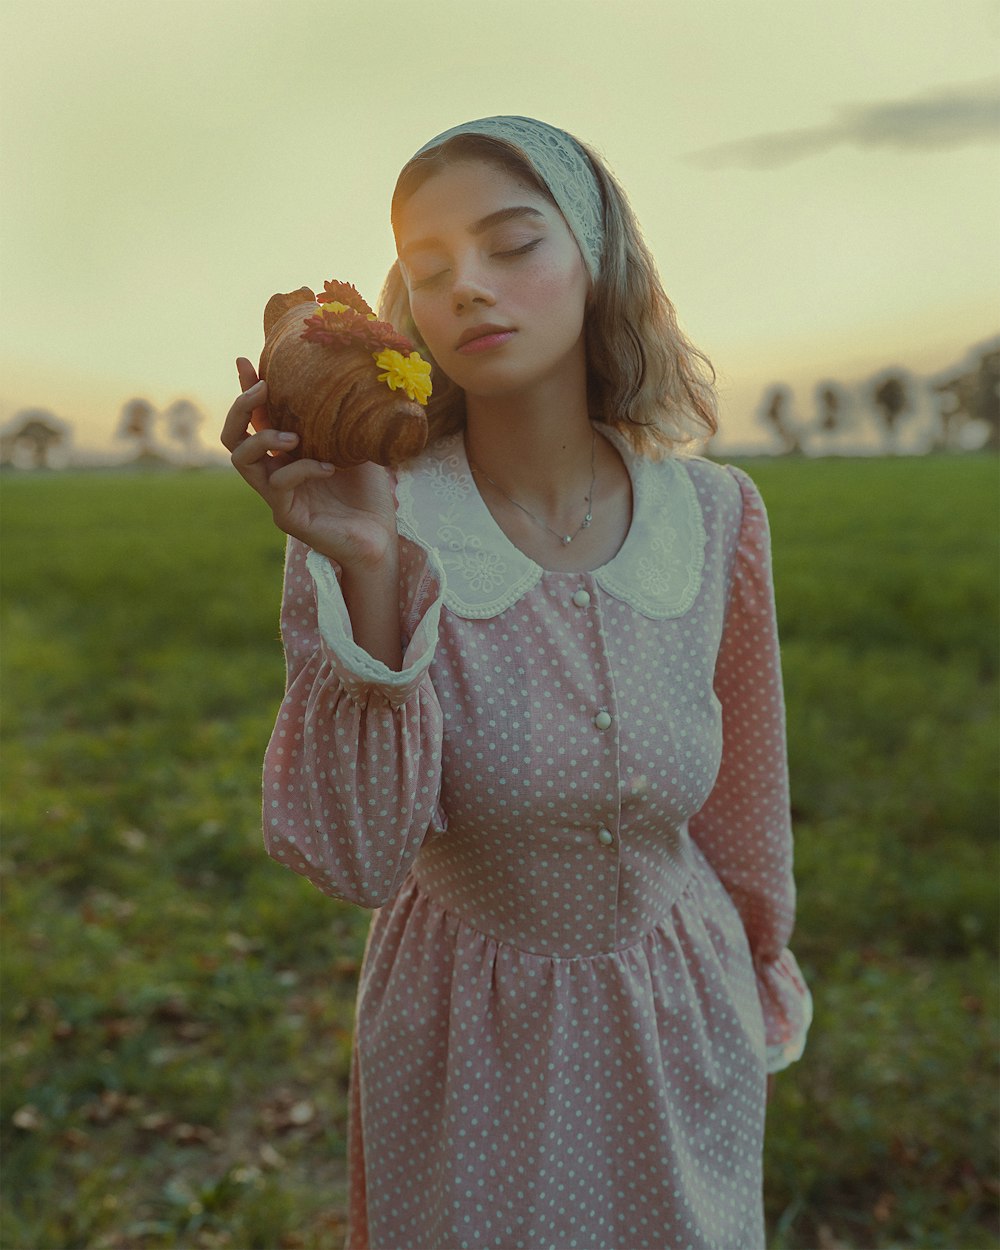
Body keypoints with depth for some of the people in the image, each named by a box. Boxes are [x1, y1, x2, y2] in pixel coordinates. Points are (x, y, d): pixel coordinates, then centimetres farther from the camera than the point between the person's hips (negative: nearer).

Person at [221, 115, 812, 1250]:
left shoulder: (716, 514, -12)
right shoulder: (374, 531, -18)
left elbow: (737, 783, 3)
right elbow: (356, 859, -24)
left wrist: (759, 958, 16)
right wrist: (365, 576, -35)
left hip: (683, 1022, 2)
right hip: (466, 1038, -2)